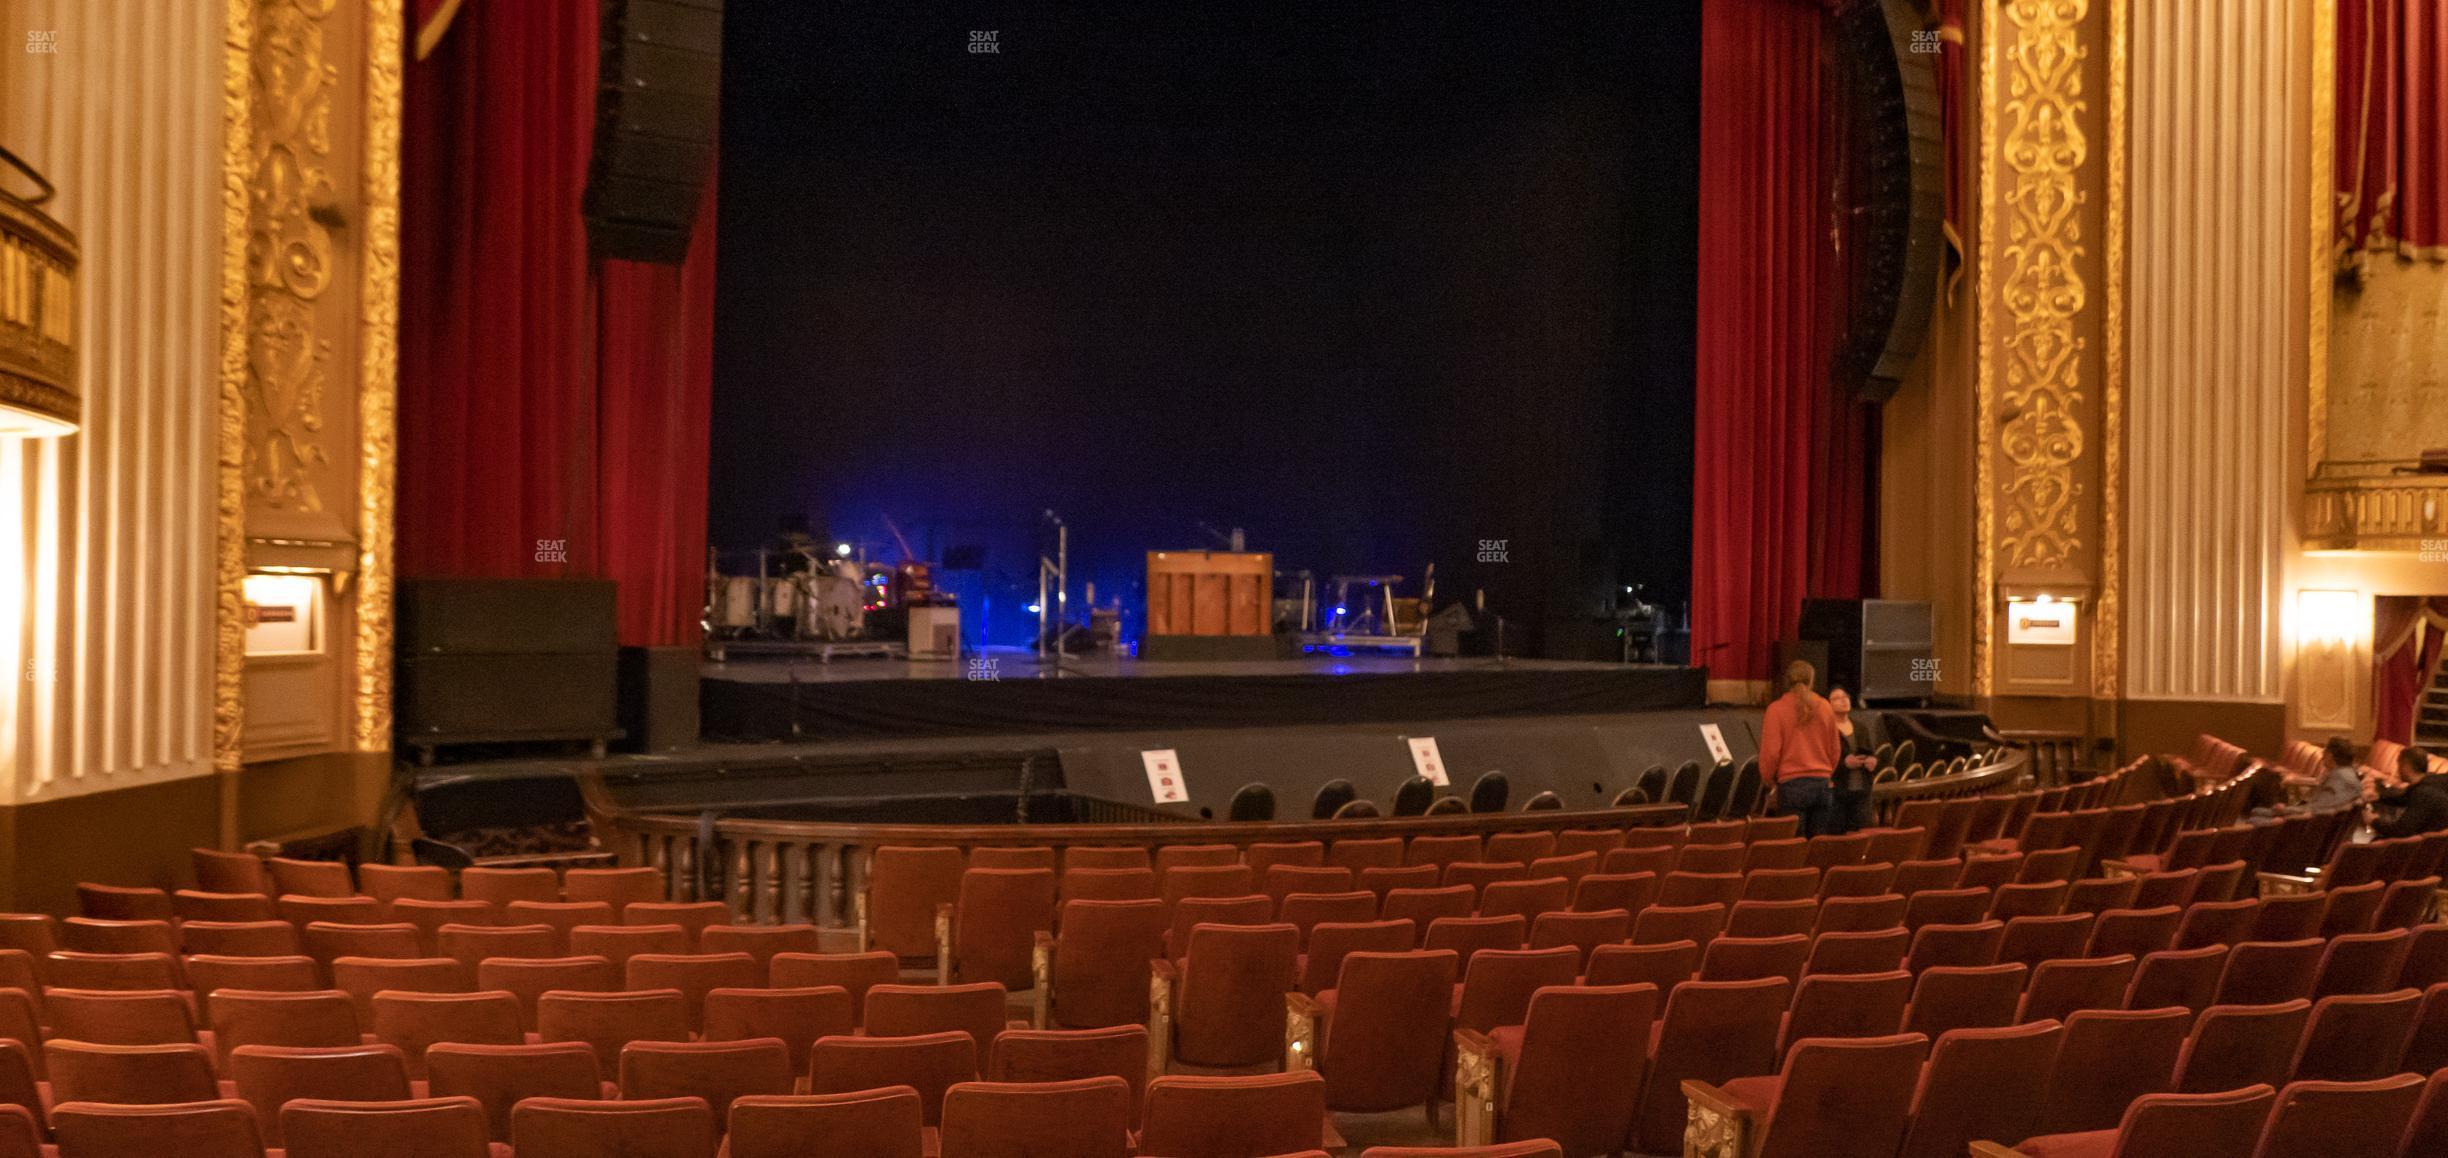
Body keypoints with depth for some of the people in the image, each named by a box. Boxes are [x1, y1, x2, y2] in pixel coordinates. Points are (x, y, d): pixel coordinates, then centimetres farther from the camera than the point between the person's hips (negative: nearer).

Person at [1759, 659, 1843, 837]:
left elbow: (1770, 751, -8)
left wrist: (1767, 779, 9)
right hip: (1822, 784, 4)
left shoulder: (1777, 709, -7)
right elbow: (1835, 748, 13)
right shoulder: (1825, 707, 4)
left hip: (1792, 784, -4)